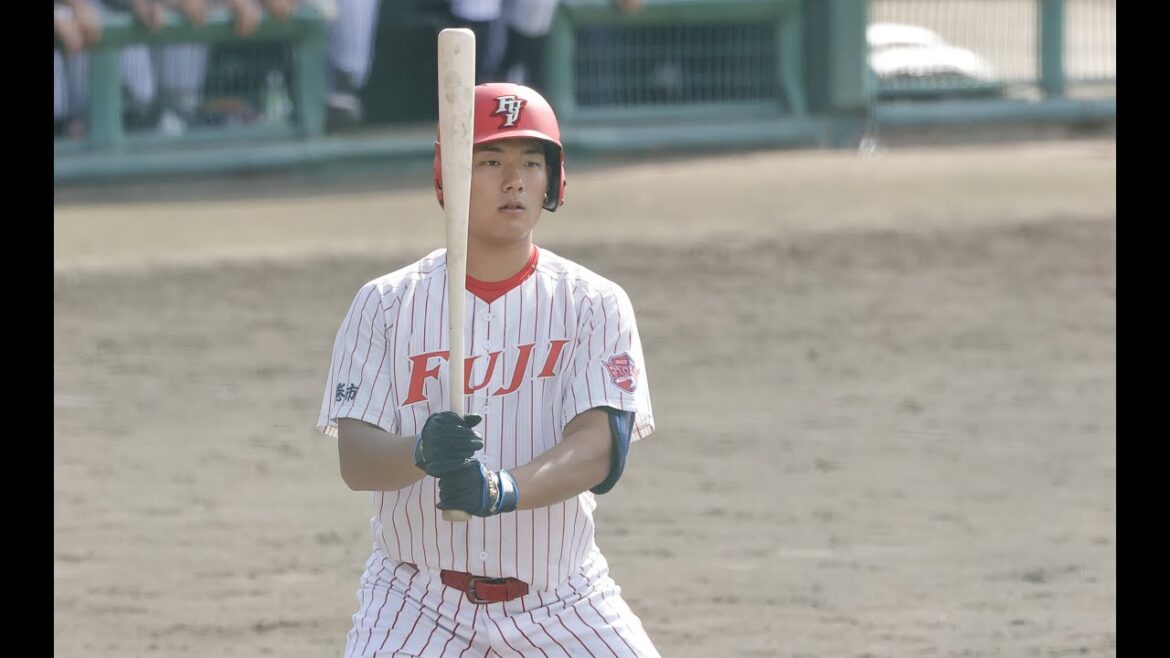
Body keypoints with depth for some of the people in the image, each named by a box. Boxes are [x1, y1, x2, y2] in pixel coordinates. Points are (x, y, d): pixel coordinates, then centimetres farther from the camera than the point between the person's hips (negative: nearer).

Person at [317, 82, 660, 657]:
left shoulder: (594, 304, -3)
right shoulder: (386, 304, -2)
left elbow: (600, 449, -16)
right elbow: (355, 459, -10)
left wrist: (503, 489, -35)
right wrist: (420, 453, -33)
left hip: (563, 607, 1)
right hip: (418, 603, -1)